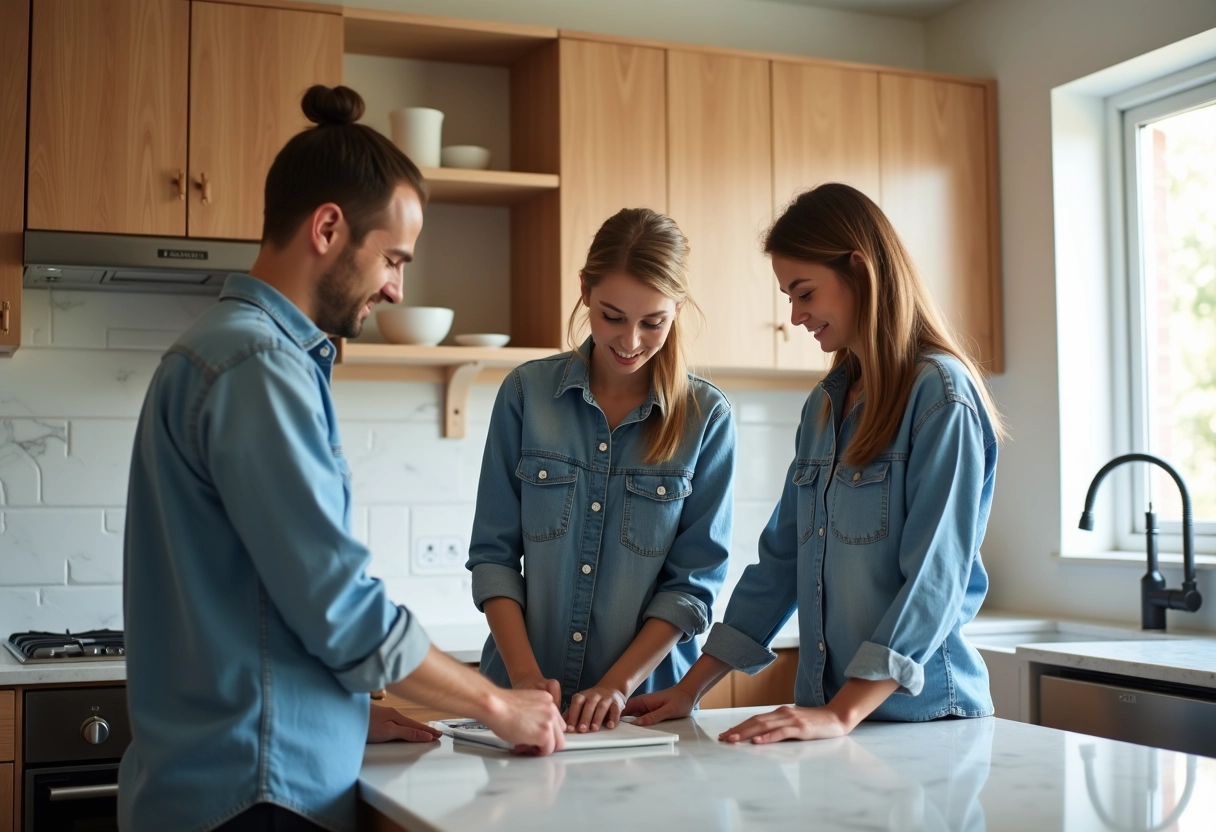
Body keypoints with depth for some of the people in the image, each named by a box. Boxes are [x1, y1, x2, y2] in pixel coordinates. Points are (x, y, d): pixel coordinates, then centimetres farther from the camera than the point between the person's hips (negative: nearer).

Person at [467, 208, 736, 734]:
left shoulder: (707, 417, -1)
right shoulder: (526, 393, 1)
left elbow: (694, 579, -1)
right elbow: (494, 552, 2)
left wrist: (619, 684, -10)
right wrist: (524, 674, -9)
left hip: (644, 702, 0)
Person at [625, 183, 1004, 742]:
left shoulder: (940, 396, -10)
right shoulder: (825, 404, 13)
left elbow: (934, 577, -16)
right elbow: (782, 559, 13)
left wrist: (843, 713, -23)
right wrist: (691, 689, 8)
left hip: (922, 717, -5)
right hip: (828, 712, 6)